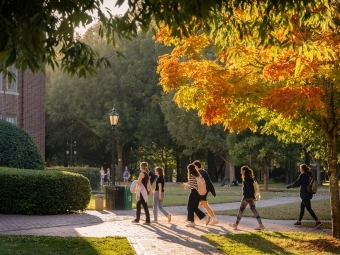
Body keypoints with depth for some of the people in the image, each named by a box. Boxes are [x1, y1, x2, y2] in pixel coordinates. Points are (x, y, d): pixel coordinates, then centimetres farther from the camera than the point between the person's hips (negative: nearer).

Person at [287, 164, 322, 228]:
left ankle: (318, 222, -14)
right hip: (308, 194, 9)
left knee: (309, 209, -8)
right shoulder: (309, 175, 11)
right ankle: (299, 222, 22)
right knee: (302, 207, 17)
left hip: (305, 195, -9)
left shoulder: (302, 175, -14)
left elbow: (296, 184, -12)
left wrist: (289, 186, 2)